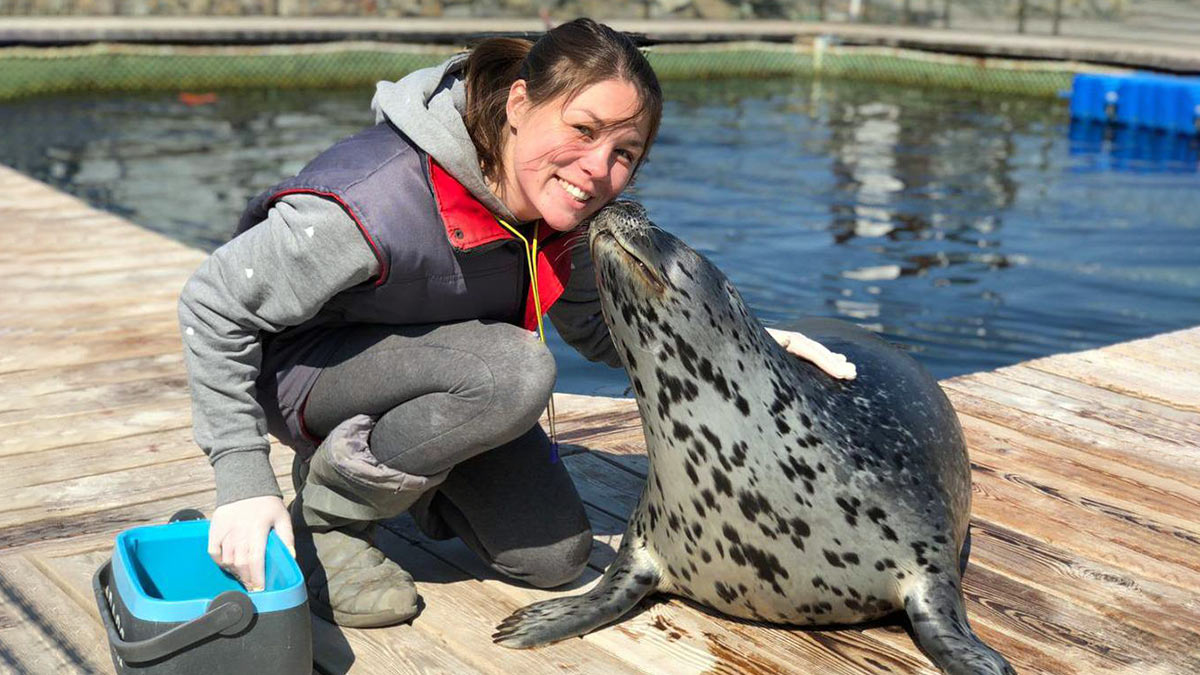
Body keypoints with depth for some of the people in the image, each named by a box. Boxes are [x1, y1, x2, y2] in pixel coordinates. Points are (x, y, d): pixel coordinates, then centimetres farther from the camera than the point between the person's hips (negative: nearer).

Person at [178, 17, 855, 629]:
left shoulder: (563, 207, -16)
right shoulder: (379, 206, -37)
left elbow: (596, 327, 1)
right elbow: (215, 305, -26)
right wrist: (245, 484, -29)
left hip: (434, 360, 6)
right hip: (304, 368, -6)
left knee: (555, 556, 0)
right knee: (517, 372, -34)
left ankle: (383, 460, 19)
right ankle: (327, 512, -12)